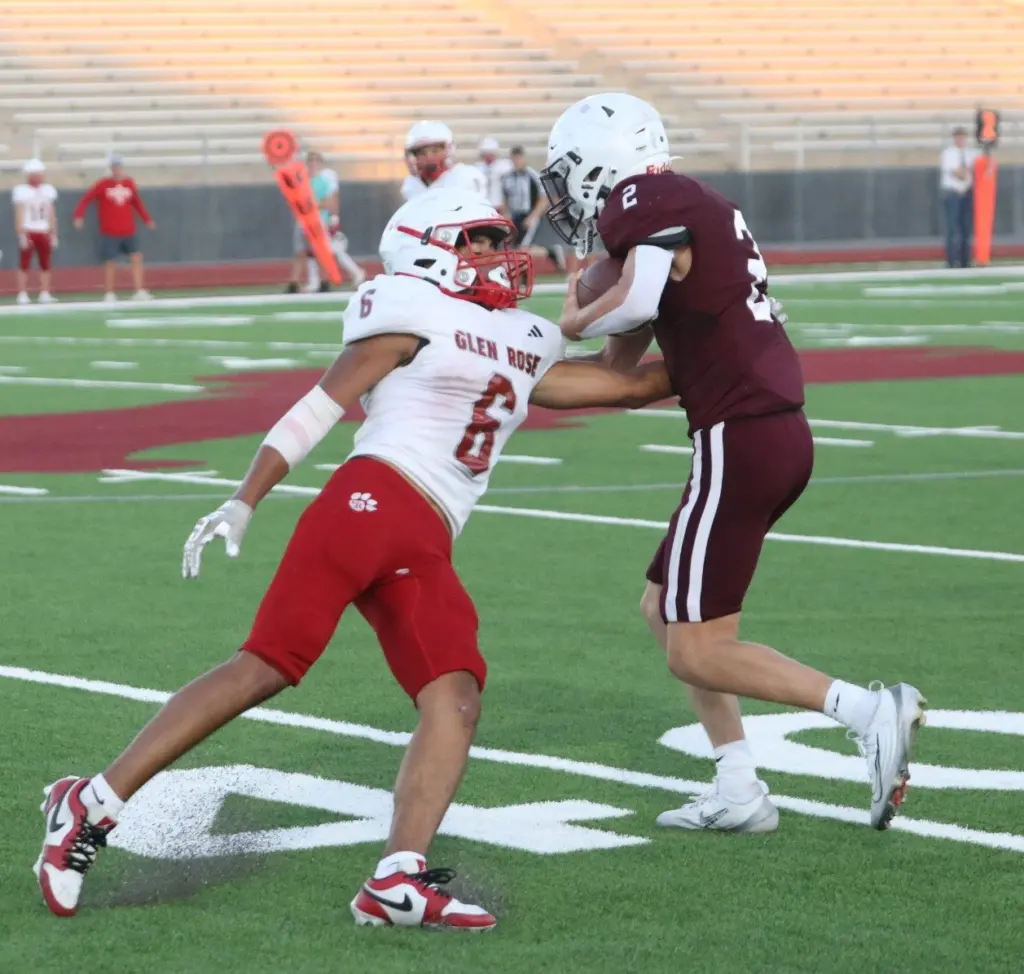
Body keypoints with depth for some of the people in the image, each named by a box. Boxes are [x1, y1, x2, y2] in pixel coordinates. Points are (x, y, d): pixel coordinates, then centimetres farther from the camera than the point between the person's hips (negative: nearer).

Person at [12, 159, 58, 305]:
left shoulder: (47, 190, 10)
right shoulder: (22, 190, -6)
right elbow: (19, 215, -9)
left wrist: (53, 234, 12)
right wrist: (21, 235, -15)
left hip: (43, 233, 5)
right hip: (28, 232, -5)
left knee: (45, 265, 5)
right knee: (24, 265, -3)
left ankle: (44, 294, 9)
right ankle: (22, 294, -2)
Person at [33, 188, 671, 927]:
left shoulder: (524, 353, 25)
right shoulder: (415, 319, 3)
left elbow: (630, 386, 32)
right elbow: (317, 411, -1)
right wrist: (244, 504, -8)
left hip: (425, 552, 7)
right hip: (373, 501, -7)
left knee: (457, 700, -12)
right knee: (267, 667, -13)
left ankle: (398, 883, -20)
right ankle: (92, 805, -8)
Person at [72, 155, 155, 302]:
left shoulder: (129, 183, 6)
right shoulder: (102, 184, -5)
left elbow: (137, 203, 18)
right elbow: (86, 199, -4)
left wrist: (147, 219, 17)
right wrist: (78, 216, -16)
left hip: (129, 233, 3)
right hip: (110, 233, -3)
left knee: (136, 258, -5)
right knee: (110, 263, 1)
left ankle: (139, 291, -2)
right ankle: (109, 294, 12)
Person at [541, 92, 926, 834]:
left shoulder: (648, 202, -8)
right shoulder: (696, 207, 20)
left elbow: (639, 299, -27)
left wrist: (579, 322, -9)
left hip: (740, 438, -10)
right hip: (780, 432, 10)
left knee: (696, 651, -3)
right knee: (666, 611, 19)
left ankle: (868, 711, -13)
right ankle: (739, 792, 16)